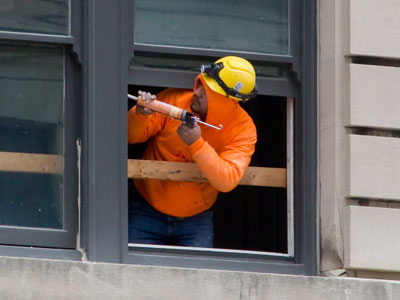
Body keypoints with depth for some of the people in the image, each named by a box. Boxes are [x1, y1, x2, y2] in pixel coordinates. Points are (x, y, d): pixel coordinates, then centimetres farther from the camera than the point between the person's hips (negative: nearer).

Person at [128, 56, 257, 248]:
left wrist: (197, 144, -37)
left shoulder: (243, 128, -13)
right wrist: (140, 115, -29)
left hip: (196, 219, 0)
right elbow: (130, 136, -6)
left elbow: (227, 181, -26)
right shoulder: (173, 100, -12)